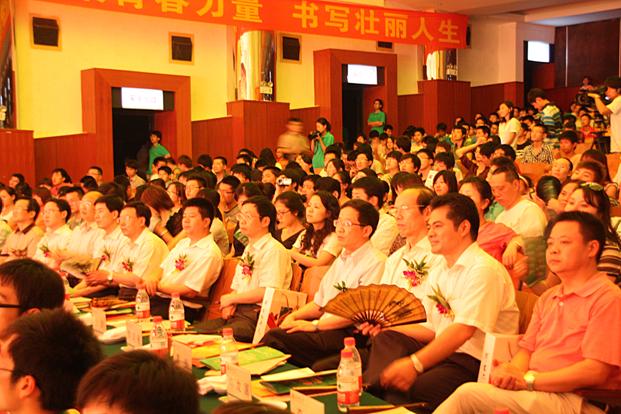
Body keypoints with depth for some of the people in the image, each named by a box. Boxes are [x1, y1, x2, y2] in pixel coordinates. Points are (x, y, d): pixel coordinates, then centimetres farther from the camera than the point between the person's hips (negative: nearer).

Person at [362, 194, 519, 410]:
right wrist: (384, 329, 5)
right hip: (445, 352, 9)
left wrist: (415, 364, -34)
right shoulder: (439, 272, 15)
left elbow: (464, 330, -26)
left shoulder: (483, 270, -15)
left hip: (478, 362, -9)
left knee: (404, 390, -32)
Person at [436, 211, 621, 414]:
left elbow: (596, 371, -14)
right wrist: (510, 372, -6)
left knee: (469, 394, -25)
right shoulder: (547, 298, 20)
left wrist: (528, 380, -15)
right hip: (534, 393, 7)